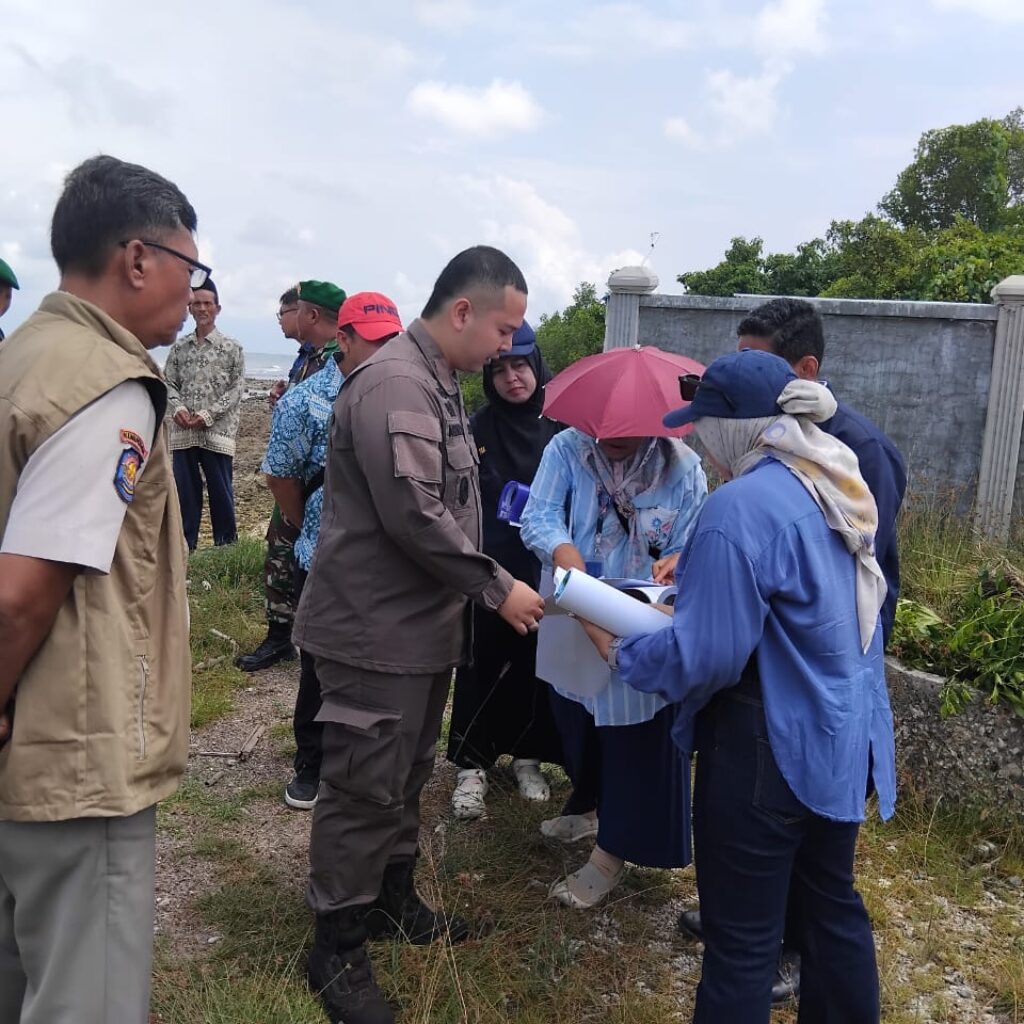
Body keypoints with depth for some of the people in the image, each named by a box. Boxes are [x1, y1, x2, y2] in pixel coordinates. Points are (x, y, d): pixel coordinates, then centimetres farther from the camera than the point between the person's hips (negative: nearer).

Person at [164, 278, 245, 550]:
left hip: (217, 431, -3)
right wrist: (178, 407, -9)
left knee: (220, 491, 2)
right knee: (185, 490, 8)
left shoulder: (231, 347, 1)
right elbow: (168, 382, 11)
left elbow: (237, 387, -3)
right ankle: (184, 545, 18)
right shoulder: (179, 346, 11)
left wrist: (209, 415, -12)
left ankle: (226, 545, 14)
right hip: (183, 432, 3)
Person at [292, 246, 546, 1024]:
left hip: (422, 623, 10)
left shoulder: (438, 382, 12)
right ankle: (337, 950, 18)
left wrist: (479, 593, 17)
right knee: (364, 790, 2)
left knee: (406, 777, 21)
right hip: (379, 631, -10)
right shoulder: (395, 383, -21)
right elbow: (414, 515, -27)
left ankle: (394, 901, 38)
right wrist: (497, 588, -18)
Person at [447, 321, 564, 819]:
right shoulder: (476, 430, -4)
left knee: (534, 665, 11)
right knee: (481, 666, 4)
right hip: (487, 568, -1)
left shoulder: (562, 427, 0)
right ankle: (471, 766, 16)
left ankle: (526, 755, 29)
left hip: (544, 568, 1)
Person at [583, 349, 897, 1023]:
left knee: (743, 938, 6)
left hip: (772, 744, -9)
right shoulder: (841, 486, 5)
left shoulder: (742, 506, -23)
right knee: (833, 904, 23)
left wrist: (618, 651, -8)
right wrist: (701, 575, 16)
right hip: (845, 733, 9)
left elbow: (706, 655, -25)